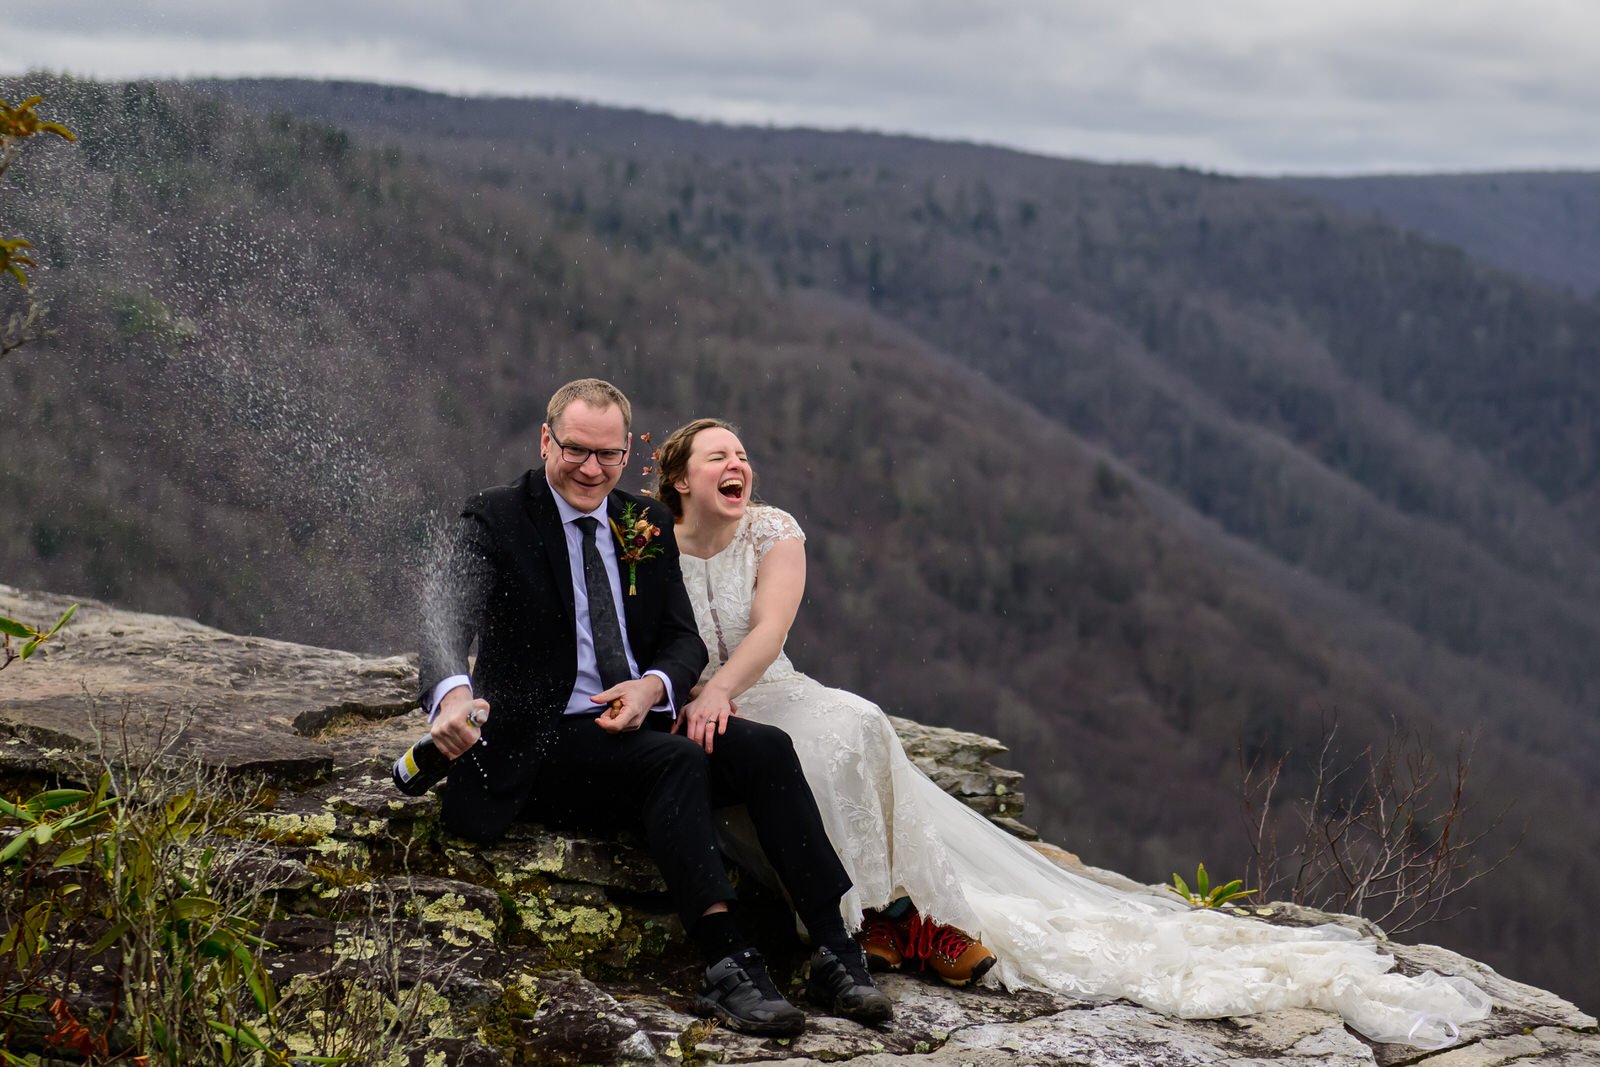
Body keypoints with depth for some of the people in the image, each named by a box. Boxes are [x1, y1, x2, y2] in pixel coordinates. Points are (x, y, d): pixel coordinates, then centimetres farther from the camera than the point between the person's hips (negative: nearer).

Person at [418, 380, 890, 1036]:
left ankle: (835, 953, -26)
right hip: (546, 738, -5)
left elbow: (685, 637, 11)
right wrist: (453, 693, -43)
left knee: (764, 748, -22)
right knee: (676, 760, -33)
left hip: (644, 720, 5)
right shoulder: (496, 520, -2)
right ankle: (728, 968, -41)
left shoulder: (646, 524, 14)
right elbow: (448, 613, -20)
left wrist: (653, 687, -14)